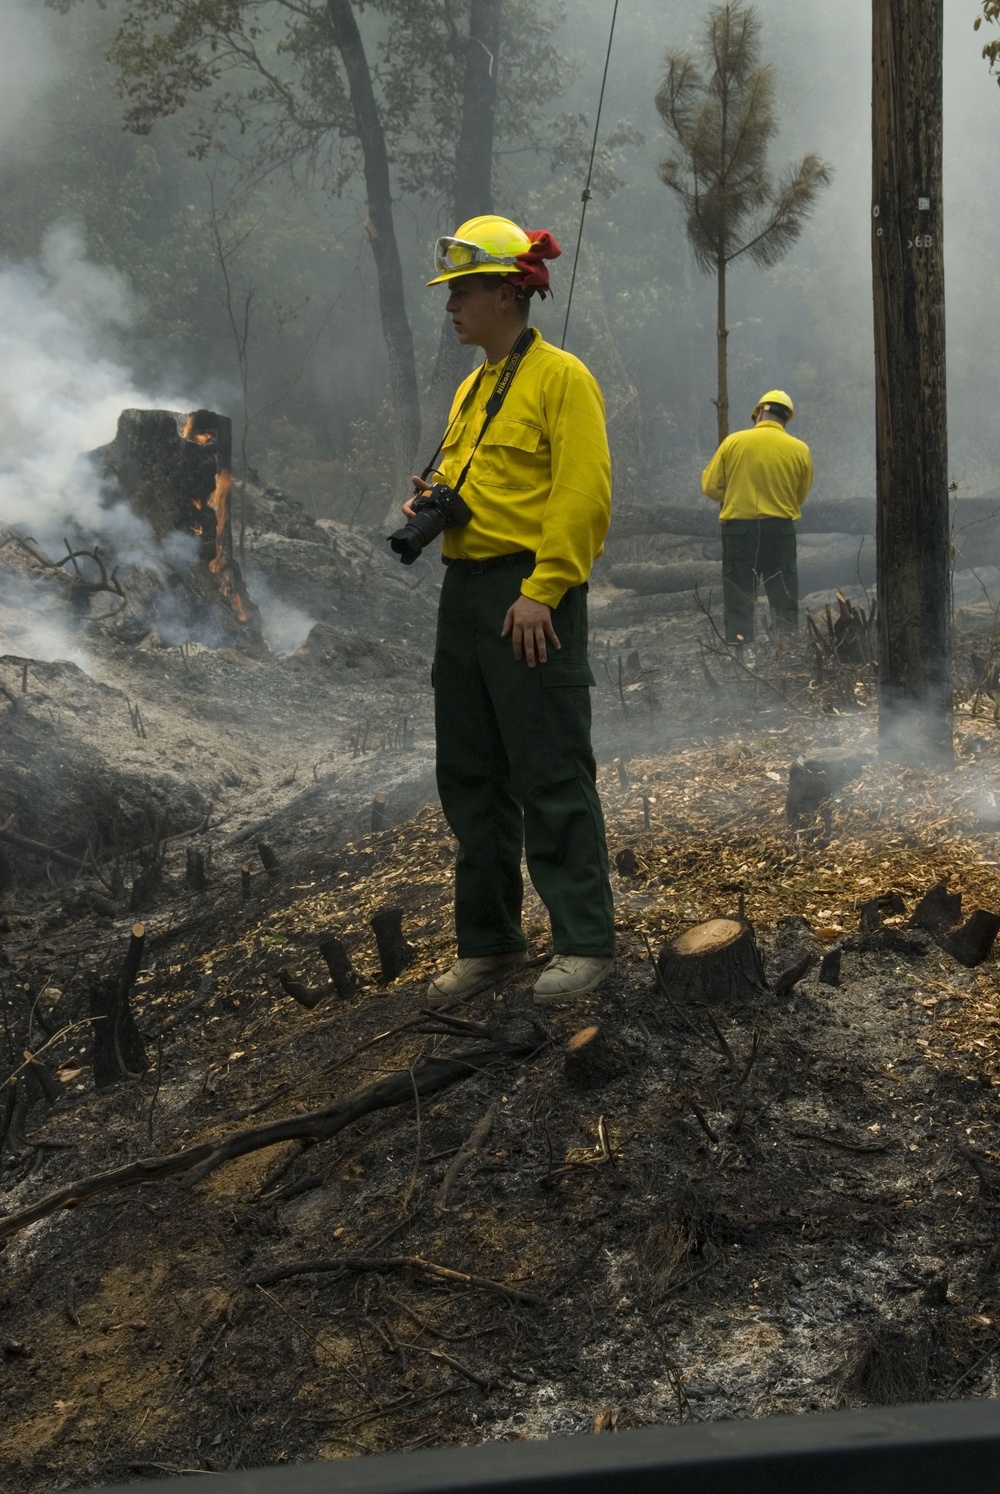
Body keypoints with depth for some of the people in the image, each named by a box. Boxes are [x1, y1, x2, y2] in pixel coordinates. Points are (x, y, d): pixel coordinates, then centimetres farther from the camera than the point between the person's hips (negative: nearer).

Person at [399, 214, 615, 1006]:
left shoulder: (561, 377, -7)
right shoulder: (472, 387, 18)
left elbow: (584, 497, -15)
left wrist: (541, 591, -20)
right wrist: (429, 502, 7)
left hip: (531, 600, -9)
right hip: (465, 591, 9)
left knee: (552, 776, -5)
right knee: (471, 777, 11)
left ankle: (585, 941, 5)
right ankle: (489, 942, 22)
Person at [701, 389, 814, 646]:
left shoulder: (733, 442, -3)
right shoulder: (799, 449, 0)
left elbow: (710, 487, 0)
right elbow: (800, 496, 8)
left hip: (739, 529, -1)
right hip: (781, 529, 1)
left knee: (738, 603, 3)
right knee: (785, 603, 9)